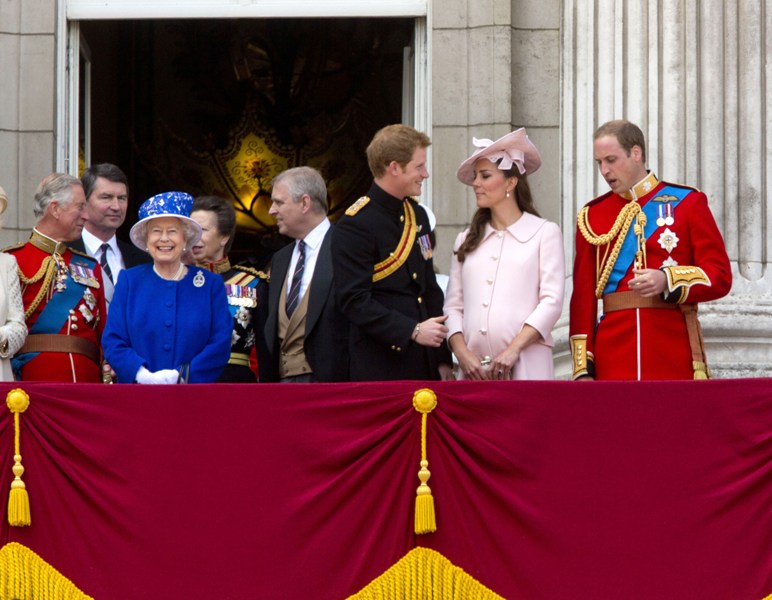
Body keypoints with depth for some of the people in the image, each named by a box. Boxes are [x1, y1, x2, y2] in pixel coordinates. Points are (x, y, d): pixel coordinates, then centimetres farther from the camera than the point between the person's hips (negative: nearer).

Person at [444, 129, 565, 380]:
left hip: (525, 366, -4)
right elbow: (453, 306, 13)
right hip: (474, 368, 4)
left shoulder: (544, 233, 5)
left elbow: (551, 301, -3)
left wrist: (513, 350, -12)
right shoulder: (466, 241, 18)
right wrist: (462, 354, -4)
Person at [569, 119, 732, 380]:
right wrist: (583, 370, -1)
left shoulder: (687, 202, 6)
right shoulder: (592, 216, 12)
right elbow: (583, 295, 8)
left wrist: (667, 280, -16)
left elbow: (720, 276, 1)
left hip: (675, 359, -1)